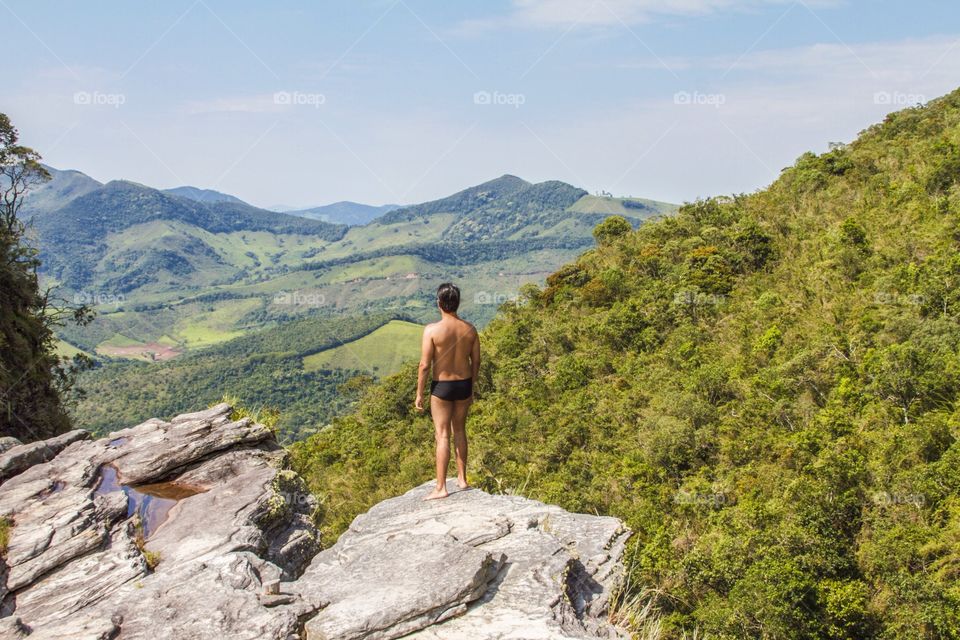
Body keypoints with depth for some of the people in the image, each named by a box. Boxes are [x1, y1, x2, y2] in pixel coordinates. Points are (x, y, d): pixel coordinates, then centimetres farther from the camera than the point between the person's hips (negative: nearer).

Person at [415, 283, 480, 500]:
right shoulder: (469, 329, -2)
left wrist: (419, 393, -5)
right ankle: (462, 478, 28)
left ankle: (441, 488, 4)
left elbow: (425, 365, -15)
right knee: (459, 431, 20)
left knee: (442, 435, 1)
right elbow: (476, 362, 5)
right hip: (464, 385, 4)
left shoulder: (432, 330, -16)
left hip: (442, 387, -4)